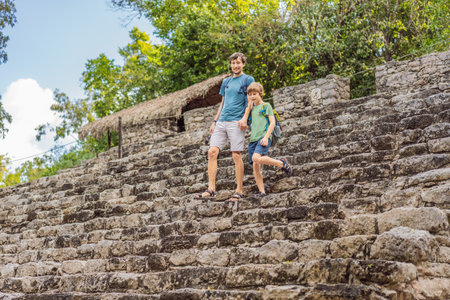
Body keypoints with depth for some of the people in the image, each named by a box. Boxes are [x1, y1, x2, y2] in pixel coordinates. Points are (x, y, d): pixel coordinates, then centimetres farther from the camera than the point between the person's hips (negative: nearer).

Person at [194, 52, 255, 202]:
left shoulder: (248, 80, 5)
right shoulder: (226, 81, 23)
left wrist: (245, 118, -16)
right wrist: (215, 121, 19)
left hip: (236, 122, -6)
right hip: (222, 122, 6)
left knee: (236, 155, -9)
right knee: (212, 152, -6)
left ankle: (239, 191, -2)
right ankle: (211, 189, -5)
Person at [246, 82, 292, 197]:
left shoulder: (266, 106, 5)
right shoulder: (252, 109, 23)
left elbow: (272, 122, -3)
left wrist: (266, 137, -14)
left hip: (263, 137, -6)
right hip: (253, 139, 7)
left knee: (256, 158, -30)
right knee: (255, 166, -2)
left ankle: (281, 163, -12)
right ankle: (261, 191, 3)